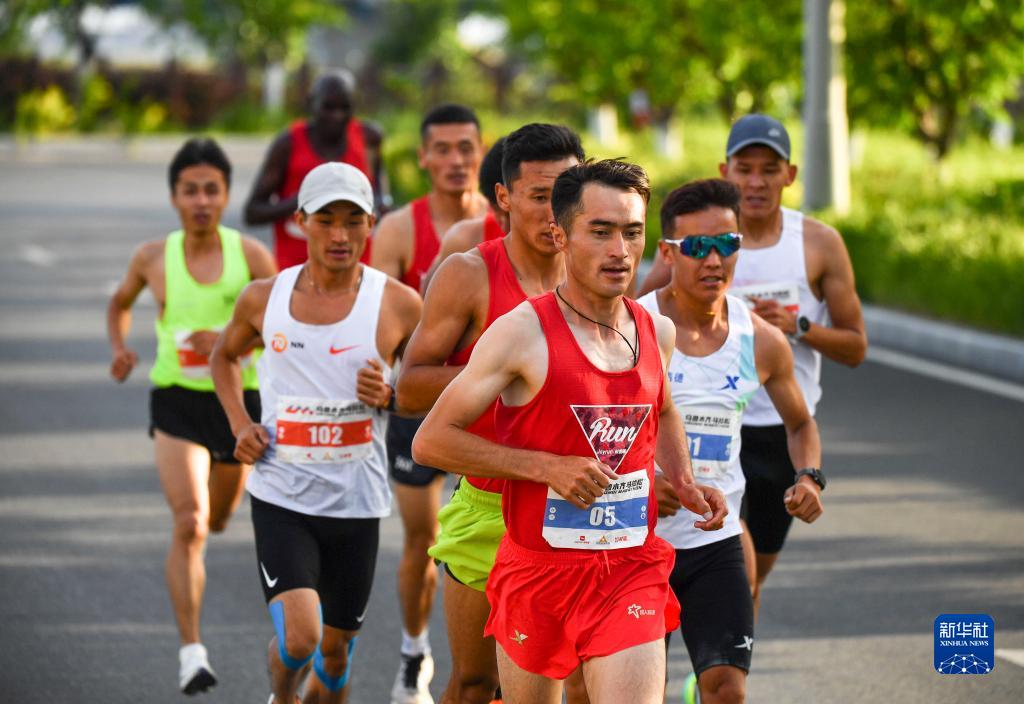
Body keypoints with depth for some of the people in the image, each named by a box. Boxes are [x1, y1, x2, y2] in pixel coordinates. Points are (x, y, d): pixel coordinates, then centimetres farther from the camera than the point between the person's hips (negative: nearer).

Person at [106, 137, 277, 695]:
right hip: (177, 400, -1)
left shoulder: (250, 255, -5)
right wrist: (119, 347, 1)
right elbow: (120, 302, 20)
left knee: (218, 520, 22)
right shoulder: (153, 258, -1)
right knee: (188, 524, -17)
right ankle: (191, 652, -16)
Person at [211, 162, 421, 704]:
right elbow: (225, 355, 20)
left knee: (335, 649, 11)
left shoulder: (398, 305, -4)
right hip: (281, 497, -1)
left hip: (356, 502, 1)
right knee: (298, 637, -17)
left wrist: (390, 395, -15)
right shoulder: (263, 299, 0)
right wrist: (239, 424, 4)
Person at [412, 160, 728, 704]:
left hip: (631, 570, 3)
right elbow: (430, 441, -12)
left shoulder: (658, 333, 5)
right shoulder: (522, 334, -12)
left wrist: (684, 484, 10)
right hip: (537, 570, -3)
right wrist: (549, 466, -18)